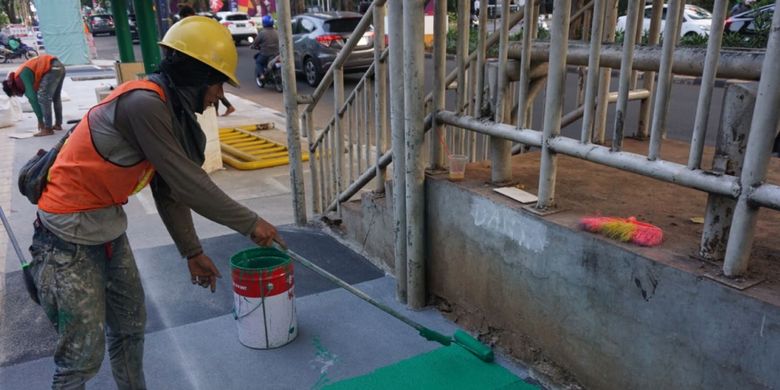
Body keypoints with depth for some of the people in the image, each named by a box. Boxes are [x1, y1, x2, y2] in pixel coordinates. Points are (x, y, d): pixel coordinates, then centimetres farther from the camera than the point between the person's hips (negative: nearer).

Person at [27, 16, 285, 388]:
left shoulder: (169, 109, 4)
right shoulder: (142, 103, -25)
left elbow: (170, 190, 8)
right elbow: (187, 182, -24)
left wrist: (192, 251, 10)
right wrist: (250, 223, -16)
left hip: (109, 227, 9)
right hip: (69, 238, -9)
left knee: (130, 326, 18)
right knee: (83, 354, 2)